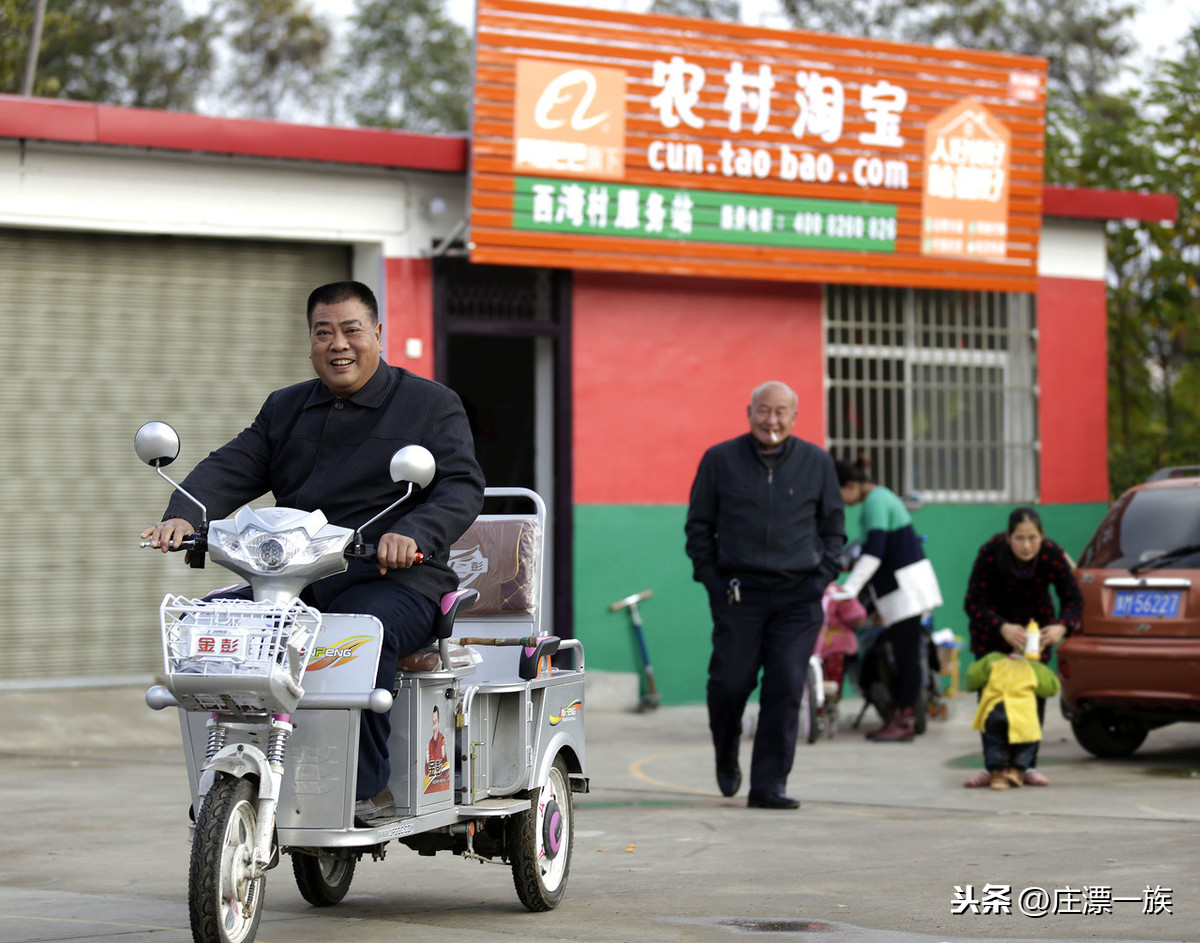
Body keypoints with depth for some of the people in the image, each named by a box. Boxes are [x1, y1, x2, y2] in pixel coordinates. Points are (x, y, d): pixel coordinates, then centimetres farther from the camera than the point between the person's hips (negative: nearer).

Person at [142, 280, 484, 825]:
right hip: (292, 584, 5)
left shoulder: (432, 404, 7)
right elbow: (230, 469, 9)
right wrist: (184, 515, -14)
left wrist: (412, 534, -29)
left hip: (393, 581, -5)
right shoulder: (285, 409, 21)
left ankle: (368, 787, -28)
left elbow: (461, 487, -7)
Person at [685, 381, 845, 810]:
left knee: (786, 689, -5)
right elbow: (698, 525, 10)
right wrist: (711, 579, 1)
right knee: (730, 683, -3)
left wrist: (821, 577, 5)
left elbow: (834, 525, 16)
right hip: (738, 592, -1)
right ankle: (726, 759, 26)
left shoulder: (817, 463, 7)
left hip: (798, 596, 1)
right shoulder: (720, 460, 4)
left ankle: (769, 784, -1)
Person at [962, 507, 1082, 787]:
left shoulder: (1053, 554, -28)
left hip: (1035, 621, 1)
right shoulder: (990, 552, -32)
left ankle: (1029, 765, 2)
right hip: (992, 623, -1)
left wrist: (1061, 627, -40)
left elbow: (1073, 600, -18)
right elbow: (973, 603, -29)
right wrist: (1003, 628, -46)